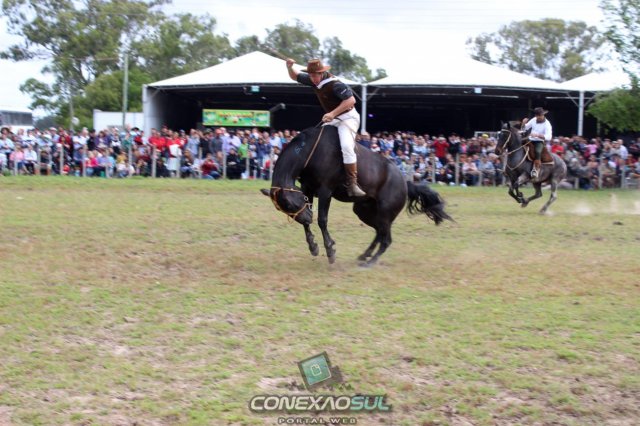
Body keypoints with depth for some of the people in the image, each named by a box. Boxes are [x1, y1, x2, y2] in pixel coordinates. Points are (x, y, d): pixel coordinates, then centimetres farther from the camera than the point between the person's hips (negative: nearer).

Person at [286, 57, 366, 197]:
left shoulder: (335, 84, -25)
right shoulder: (313, 81, 0)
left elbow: (351, 100, -28)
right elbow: (295, 77, 15)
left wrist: (332, 113, -31)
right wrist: (289, 67, -8)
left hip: (348, 117, -9)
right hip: (332, 119, 9)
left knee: (346, 146, -29)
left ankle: (352, 184, -30)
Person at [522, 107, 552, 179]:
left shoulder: (547, 124, -11)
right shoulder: (533, 120, 5)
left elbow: (548, 137, -24)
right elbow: (524, 128, 16)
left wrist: (537, 135, -36)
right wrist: (524, 123, -8)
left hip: (540, 142, -6)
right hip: (531, 140, 6)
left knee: (537, 152, -35)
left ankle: (536, 169, -24)